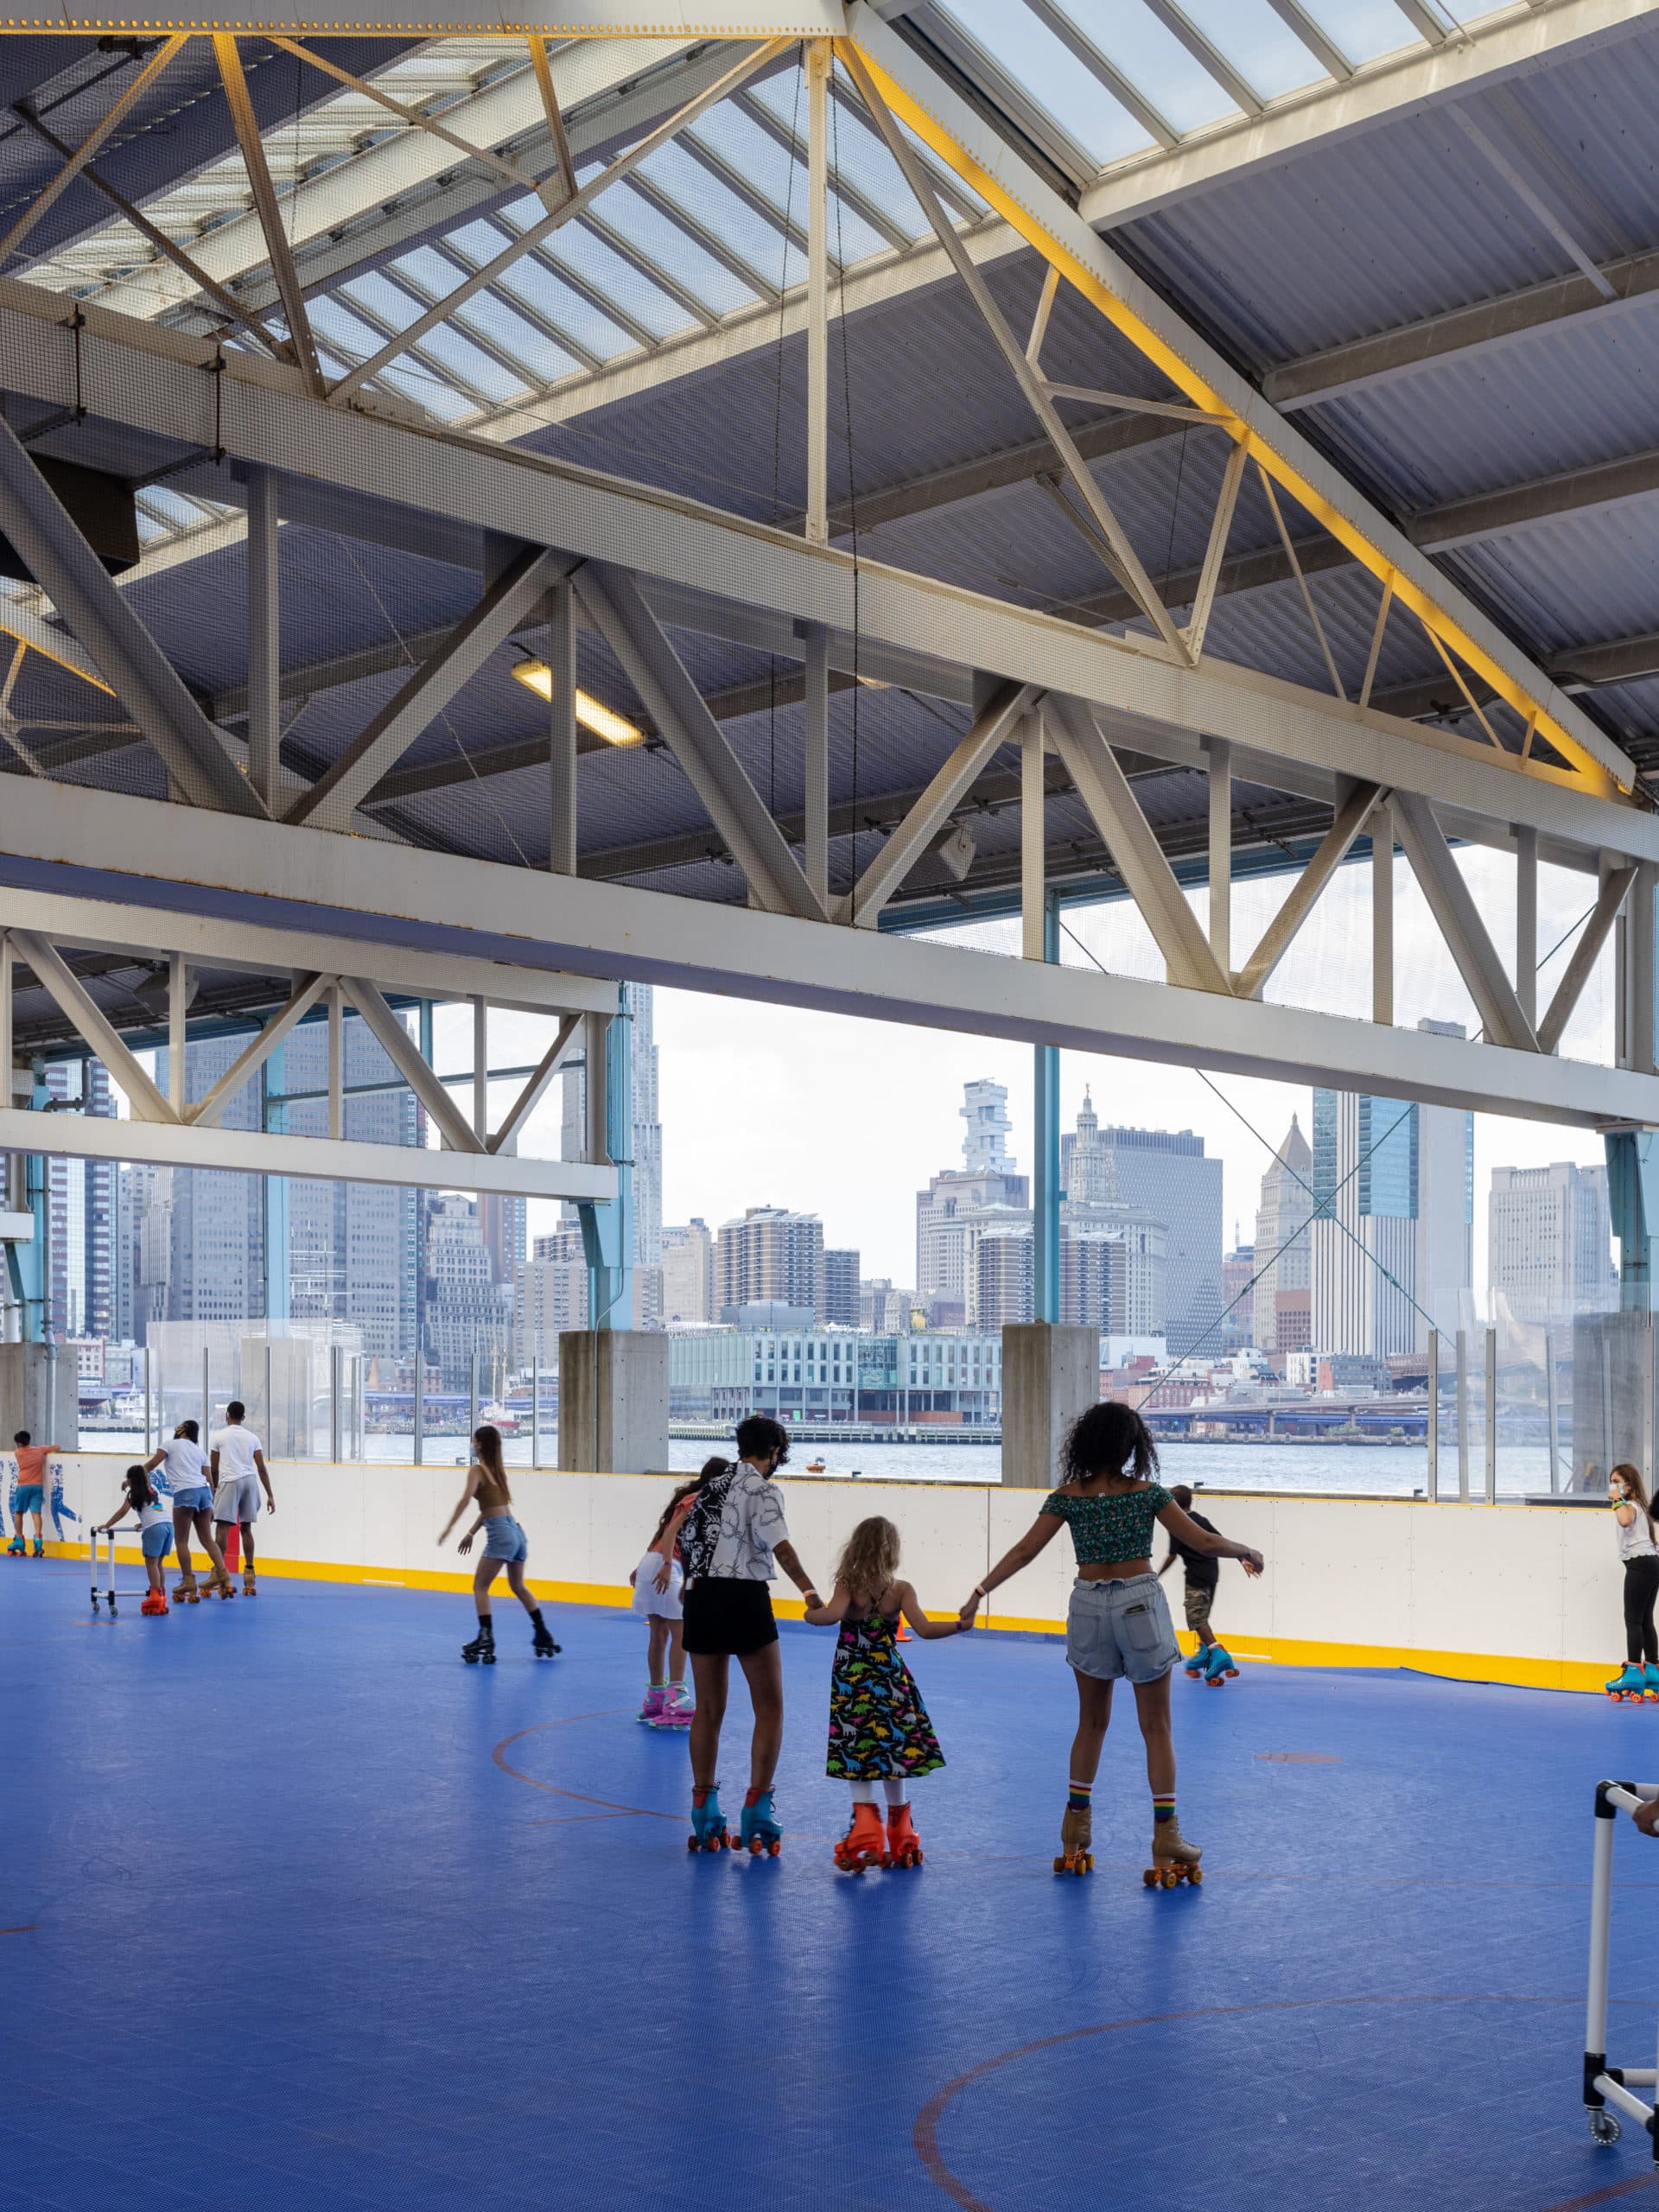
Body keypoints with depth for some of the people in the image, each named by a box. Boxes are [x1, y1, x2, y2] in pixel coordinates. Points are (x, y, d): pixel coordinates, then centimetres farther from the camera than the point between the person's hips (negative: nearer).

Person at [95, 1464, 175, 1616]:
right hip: (168, 1525, 7)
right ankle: (162, 1597, 12)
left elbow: (122, 1512, 1)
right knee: (159, 1563, 13)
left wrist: (106, 1526, 5)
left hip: (154, 1529, -7)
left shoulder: (133, 1494, 7)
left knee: (151, 1563, -1)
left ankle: (156, 1598, -5)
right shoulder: (153, 1489, 25)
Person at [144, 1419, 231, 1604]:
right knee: (207, 1539, 10)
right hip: (203, 1491, 6)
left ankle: (189, 1583, -2)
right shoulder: (200, 1451, 24)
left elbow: (150, 1466, 5)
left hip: (185, 1493, -5)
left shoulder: (171, 1444, 10)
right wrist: (211, 1506, 19)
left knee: (181, 1540, 2)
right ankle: (224, 1578, 2)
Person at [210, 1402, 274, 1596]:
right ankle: (249, 1572, 12)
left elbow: (214, 1469, 12)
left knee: (222, 1527, -5)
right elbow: (262, 1468, 9)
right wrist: (270, 1495, 9)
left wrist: (214, 1490, 25)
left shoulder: (219, 1436, 9)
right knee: (246, 1528, 12)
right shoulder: (252, 1438, 15)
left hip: (229, 1482, -4)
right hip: (250, 1481, 4)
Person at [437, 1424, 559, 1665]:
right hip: (516, 1531, 8)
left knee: (480, 1587, -1)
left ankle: (486, 1638, -13)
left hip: (500, 1534, -8)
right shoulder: (498, 1469, 19)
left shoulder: (477, 1470, -4)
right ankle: (544, 1638, 21)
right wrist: (471, 1533, 26)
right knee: (518, 1587, 21)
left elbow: (466, 1499, -20)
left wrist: (448, 1529, -20)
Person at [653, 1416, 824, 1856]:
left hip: (702, 1598, 6)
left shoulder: (710, 1486, 15)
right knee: (769, 1707, 3)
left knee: (708, 1710, 14)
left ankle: (704, 1815, 20)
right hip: (744, 1597, -6)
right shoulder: (763, 1489, -6)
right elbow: (779, 1545, -20)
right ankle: (757, 1810, -4)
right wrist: (810, 1592, -25)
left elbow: (682, 1537, 18)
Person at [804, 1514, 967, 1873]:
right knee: (895, 1750, 13)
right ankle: (900, 1836, 20)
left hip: (852, 1684, -2)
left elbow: (833, 1615, -28)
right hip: (891, 1682, 2)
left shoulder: (849, 1586, -9)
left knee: (855, 1753, 3)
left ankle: (866, 1828, -11)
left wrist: (812, 1613, -9)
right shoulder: (901, 1590, -7)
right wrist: (959, 1626, -6)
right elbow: (924, 1629, -18)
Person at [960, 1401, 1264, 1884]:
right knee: (1156, 1727, 6)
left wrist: (980, 1591, 1)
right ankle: (1166, 1837, 4)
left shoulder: (1068, 1496, -2)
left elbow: (1023, 1552, -6)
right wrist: (1247, 1552, 15)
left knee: (1091, 1722, 18)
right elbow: (1204, 1543, -3)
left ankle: (1076, 1827, 22)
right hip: (1140, 1605, -2)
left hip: (1089, 1607, 2)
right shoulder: (1147, 1493, -5)